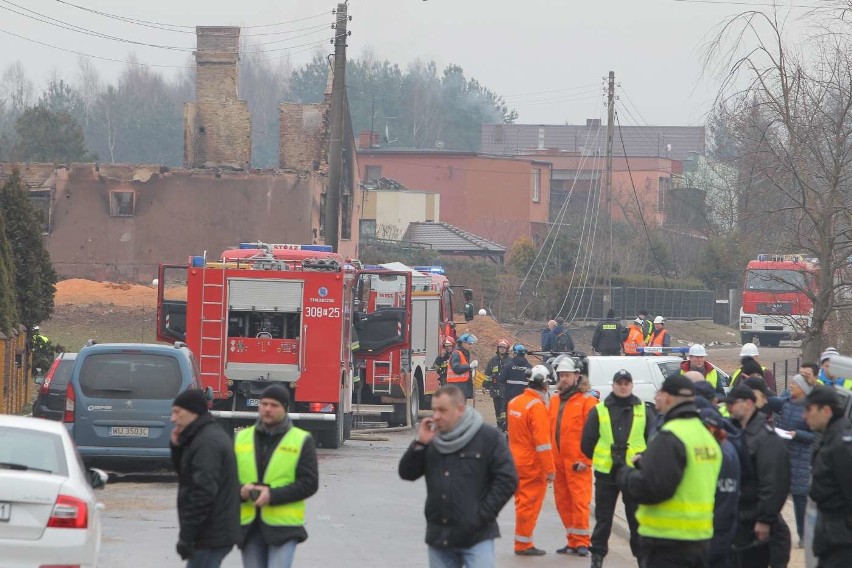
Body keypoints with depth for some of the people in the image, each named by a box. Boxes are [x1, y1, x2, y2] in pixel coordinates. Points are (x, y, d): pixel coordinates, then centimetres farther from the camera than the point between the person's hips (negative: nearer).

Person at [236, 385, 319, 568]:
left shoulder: (301, 441, 1)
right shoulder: (242, 439, 11)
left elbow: (309, 483, -6)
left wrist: (273, 495, -18)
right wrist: (240, 491, -12)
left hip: (283, 527, -4)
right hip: (249, 527, 4)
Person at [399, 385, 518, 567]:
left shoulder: (489, 438, -4)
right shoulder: (432, 440, 12)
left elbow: (507, 481, -7)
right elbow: (407, 473, 10)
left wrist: (483, 516, -11)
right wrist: (419, 444, -6)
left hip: (476, 537, -5)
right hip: (439, 537, 5)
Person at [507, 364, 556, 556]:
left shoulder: (514, 402, 8)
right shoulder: (537, 406, -19)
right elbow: (542, 442, -21)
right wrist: (550, 469, -17)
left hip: (517, 460, 8)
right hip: (533, 465, -8)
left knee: (522, 502, 15)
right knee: (531, 504, 0)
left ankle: (522, 542, 20)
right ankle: (523, 544, 4)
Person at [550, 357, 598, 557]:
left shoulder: (586, 401, -5)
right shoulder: (555, 400, 15)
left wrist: (585, 460, -14)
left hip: (577, 463, -7)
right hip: (558, 462, 7)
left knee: (580, 502, -8)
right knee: (563, 503, 8)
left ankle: (582, 542, -4)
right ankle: (573, 541, 15)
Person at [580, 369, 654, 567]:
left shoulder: (643, 410, 6)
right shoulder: (599, 411, 3)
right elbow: (587, 443, 5)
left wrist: (643, 458, -5)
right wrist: (600, 460, 5)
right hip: (605, 473, 0)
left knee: (637, 517, 5)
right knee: (603, 518, 7)